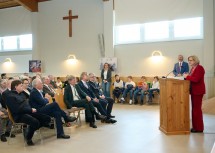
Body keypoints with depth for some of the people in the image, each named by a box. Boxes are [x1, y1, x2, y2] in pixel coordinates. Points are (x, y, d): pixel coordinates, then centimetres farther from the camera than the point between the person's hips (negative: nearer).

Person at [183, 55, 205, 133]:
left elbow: (196, 79, -25)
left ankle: (199, 128, 3)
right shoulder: (193, 68, 14)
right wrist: (187, 76, -2)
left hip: (198, 91, -9)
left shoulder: (199, 68, -14)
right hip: (194, 91, 9)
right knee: (194, 108, 12)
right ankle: (195, 126, 20)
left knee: (197, 108, -5)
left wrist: (187, 76, -16)